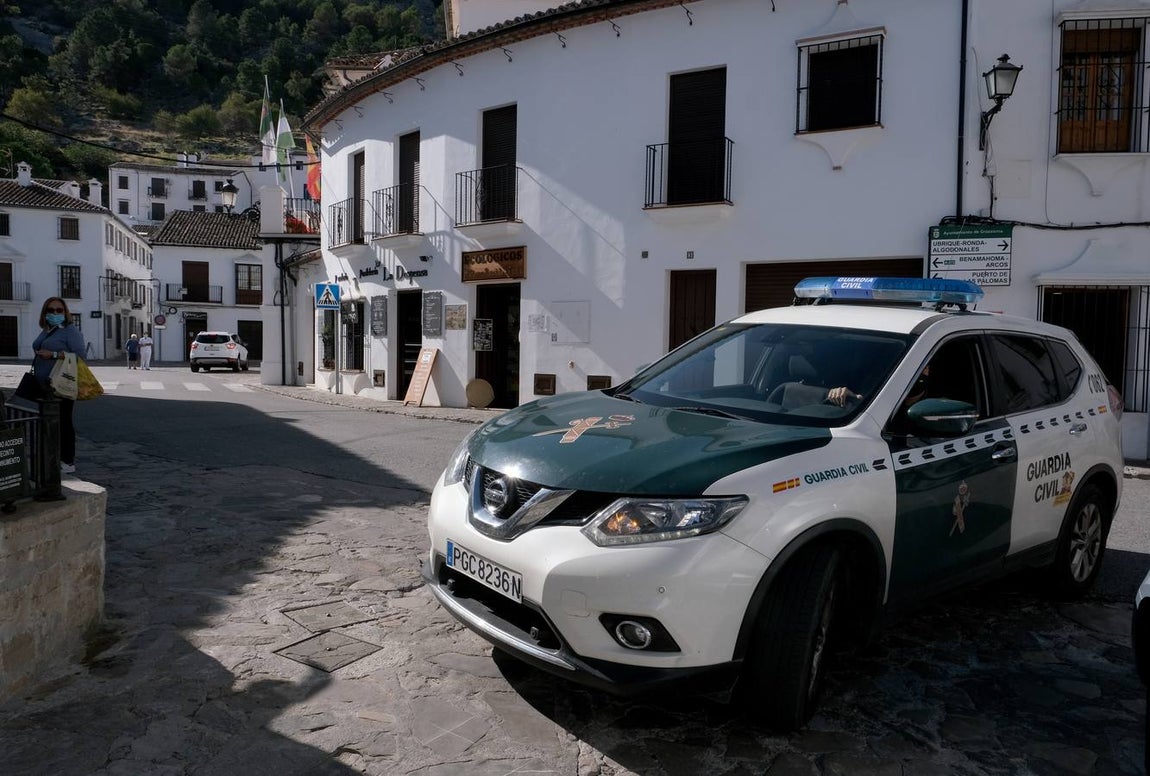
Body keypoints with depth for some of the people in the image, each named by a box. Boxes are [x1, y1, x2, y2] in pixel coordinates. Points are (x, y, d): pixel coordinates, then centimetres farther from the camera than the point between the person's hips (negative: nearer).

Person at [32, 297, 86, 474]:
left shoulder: (70, 330, -6)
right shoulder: (45, 331, 18)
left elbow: (79, 355, -16)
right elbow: (40, 354, 26)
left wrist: (54, 354, -20)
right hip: (44, 385, 8)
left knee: (63, 422, -5)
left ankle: (68, 463, 0)